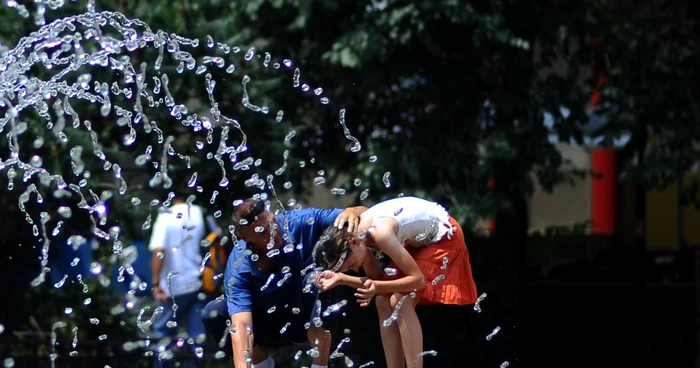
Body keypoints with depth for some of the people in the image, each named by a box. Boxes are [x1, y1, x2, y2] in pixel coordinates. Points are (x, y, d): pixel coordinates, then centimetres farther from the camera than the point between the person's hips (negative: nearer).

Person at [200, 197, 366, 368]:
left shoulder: (300, 223, -24)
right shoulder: (239, 267, -27)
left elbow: (365, 215, -23)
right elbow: (241, 325, -37)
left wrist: (353, 212, -49)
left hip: (310, 318, 0)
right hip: (270, 328, 1)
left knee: (315, 278, -32)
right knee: (213, 314, -23)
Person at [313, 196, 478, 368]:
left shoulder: (380, 233, -35)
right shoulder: (359, 234, -9)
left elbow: (418, 279, -30)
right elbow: (378, 279, 1)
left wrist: (377, 287, -41)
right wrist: (341, 278, -13)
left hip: (444, 236, -9)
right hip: (419, 239, 9)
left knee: (401, 302, -20)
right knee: (384, 302, 3)